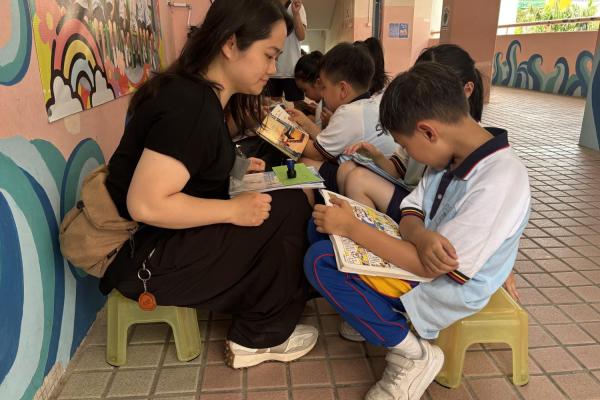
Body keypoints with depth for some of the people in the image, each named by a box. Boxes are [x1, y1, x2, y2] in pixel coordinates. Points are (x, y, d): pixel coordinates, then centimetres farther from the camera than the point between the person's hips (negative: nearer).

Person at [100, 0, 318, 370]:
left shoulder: (197, 94, 6)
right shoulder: (190, 105, -24)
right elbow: (145, 204, -29)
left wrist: (234, 170, 5)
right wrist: (234, 210, -22)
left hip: (163, 237, 10)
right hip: (145, 255, -10)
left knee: (285, 205, 6)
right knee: (290, 211, -17)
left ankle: (254, 330, 13)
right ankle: (258, 339, 2)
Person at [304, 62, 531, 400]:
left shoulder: (497, 183, -30)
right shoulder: (453, 154, -4)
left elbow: (432, 269, -27)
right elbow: (412, 211, 2)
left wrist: (352, 228, -23)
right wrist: (421, 235, -24)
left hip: (444, 290, -8)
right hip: (421, 259, 8)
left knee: (320, 261, -19)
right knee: (322, 224, 3)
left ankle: (414, 355, -7)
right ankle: (372, 311, 5)